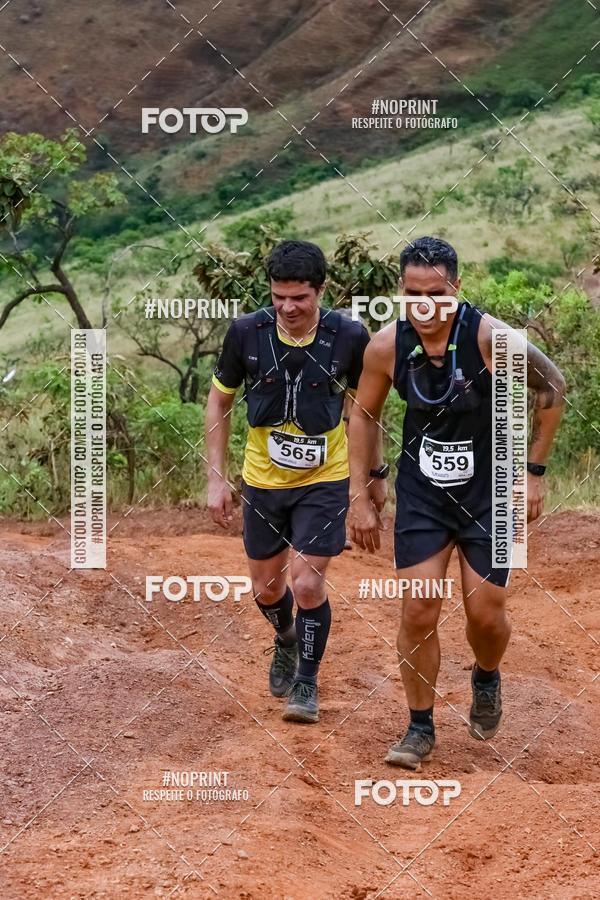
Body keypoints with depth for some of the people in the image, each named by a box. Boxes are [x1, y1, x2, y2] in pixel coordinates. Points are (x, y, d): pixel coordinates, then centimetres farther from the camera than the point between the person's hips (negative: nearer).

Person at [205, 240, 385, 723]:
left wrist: (376, 473, 11)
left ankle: (307, 682, 12)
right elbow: (219, 400, 1)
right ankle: (287, 641, 48)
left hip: (325, 480, -2)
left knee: (307, 583, -11)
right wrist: (216, 478, -3)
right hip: (263, 481, 2)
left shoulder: (349, 337, -14)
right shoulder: (247, 333, -13)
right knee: (266, 589, 13)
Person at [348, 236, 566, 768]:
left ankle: (486, 680, 35)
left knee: (486, 614, 1)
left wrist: (534, 472, -5)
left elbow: (552, 387, -6)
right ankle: (421, 728, 11)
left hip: (489, 491, -1)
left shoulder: (491, 338, -22)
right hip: (421, 493, 2)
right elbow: (364, 414, 3)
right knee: (418, 610, -4)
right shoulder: (387, 346, -14)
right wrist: (359, 497, 1)